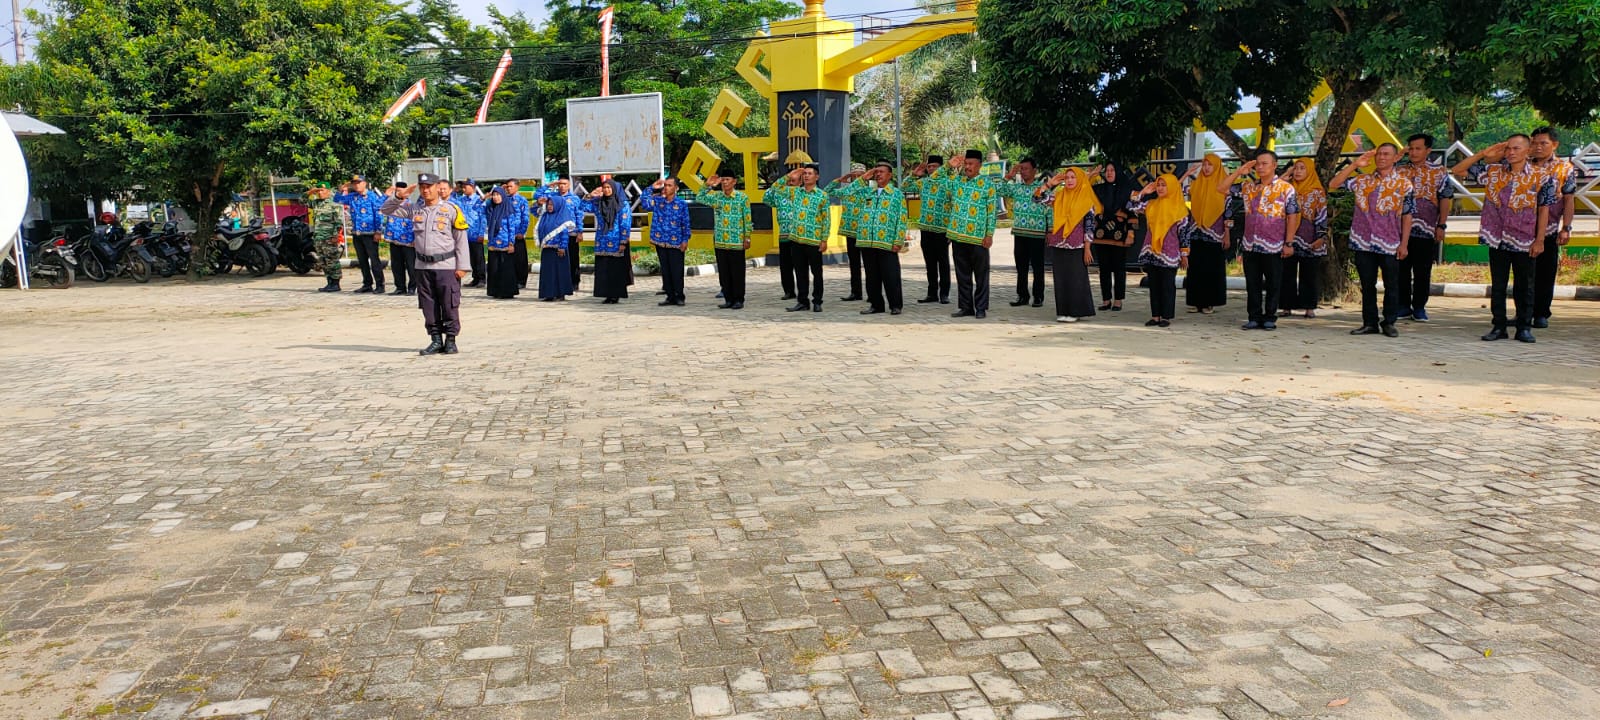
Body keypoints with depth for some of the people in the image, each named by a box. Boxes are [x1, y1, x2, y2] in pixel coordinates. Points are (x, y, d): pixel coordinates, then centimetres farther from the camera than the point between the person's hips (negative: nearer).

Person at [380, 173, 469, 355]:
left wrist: (462, 266, -7)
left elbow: (461, 239, -3)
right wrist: (398, 197, -5)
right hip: (422, 266, 4)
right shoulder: (414, 209, 8)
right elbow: (386, 210, 13)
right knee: (428, 306, 8)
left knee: (449, 305, 0)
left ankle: (450, 340, 9)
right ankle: (436, 340, 16)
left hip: (446, 266, -4)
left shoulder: (451, 210, -3)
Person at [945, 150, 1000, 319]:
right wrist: (948, 166, 4)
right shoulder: (956, 181, 10)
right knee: (962, 274, 9)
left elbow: (992, 210, -3)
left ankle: (981, 308, 9)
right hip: (958, 235, 4)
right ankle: (965, 307, 17)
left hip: (978, 237, -4)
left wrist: (989, 234, -8)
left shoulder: (987, 184, -1)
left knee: (981, 275, 3)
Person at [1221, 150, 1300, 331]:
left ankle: (1270, 318, 12)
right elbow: (1222, 189, 10)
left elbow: (1292, 217, -3)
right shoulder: (1247, 187, 9)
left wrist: (1288, 243, -8)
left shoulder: (1286, 188, -2)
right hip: (1250, 245, 4)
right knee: (1252, 284, 7)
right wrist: (1239, 171, 3)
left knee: (1272, 284, 4)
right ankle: (1254, 317, 14)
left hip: (1273, 246, -4)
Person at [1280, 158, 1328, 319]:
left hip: (1309, 239, -3)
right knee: (1287, 273, 3)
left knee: (1309, 274, 2)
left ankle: (1309, 307, 7)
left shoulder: (1317, 192, 1)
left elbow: (1322, 215, -3)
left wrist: (1321, 237, -10)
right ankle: (1287, 306, 8)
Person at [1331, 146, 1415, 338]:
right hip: (1363, 242, 2)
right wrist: (1355, 165, -3)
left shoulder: (1404, 184, 3)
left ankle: (1389, 323, 13)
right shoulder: (1362, 181, 9)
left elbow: (1407, 216, 2)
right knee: (1367, 285, 7)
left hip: (1389, 244, -2)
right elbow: (1335, 184, 2)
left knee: (1391, 286, 3)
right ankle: (1370, 323, 14)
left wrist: (1403, 244, -4)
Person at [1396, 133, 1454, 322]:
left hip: (1426, 230, -2)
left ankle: (1419, 307, 12)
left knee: (1423, 272, 3)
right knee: (1401, 270, 4)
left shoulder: (1439, 172, 4)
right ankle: (1403, 307, 13)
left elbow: (1445, 199, 1)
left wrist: (1441, 225, -4)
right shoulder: (1399, 171, 9)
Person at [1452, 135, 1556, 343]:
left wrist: (1539, 240, -4)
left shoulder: (1541, 178, -2)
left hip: (1524, 241, -2)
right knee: (1497, 285, 7)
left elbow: (1544, 210, 0)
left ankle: (1524, 327, 15)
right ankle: (1499, 327, 14)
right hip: (1497, 239, 2)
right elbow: (1457, 171, 2)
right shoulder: (1492, 171, 2)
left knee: (1524, 286, 6)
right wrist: (1483, 154, -5)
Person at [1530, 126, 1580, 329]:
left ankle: (1542, 314, 10)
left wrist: (1566, 228, -7)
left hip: (1550, 231, -2)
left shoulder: (1565, 168, 3)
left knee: (1546, 274, 2)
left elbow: (1569, 200, 0)